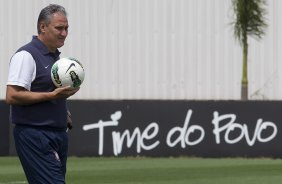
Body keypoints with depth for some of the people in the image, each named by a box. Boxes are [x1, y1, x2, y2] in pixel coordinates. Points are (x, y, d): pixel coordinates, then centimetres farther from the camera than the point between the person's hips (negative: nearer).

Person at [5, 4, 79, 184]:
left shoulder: (56, 57, 19)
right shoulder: (26, 56, -11)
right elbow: (12, 96, -20)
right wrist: (52, 96, -21)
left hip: (58, 134, 9)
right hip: (34, 136, -9)